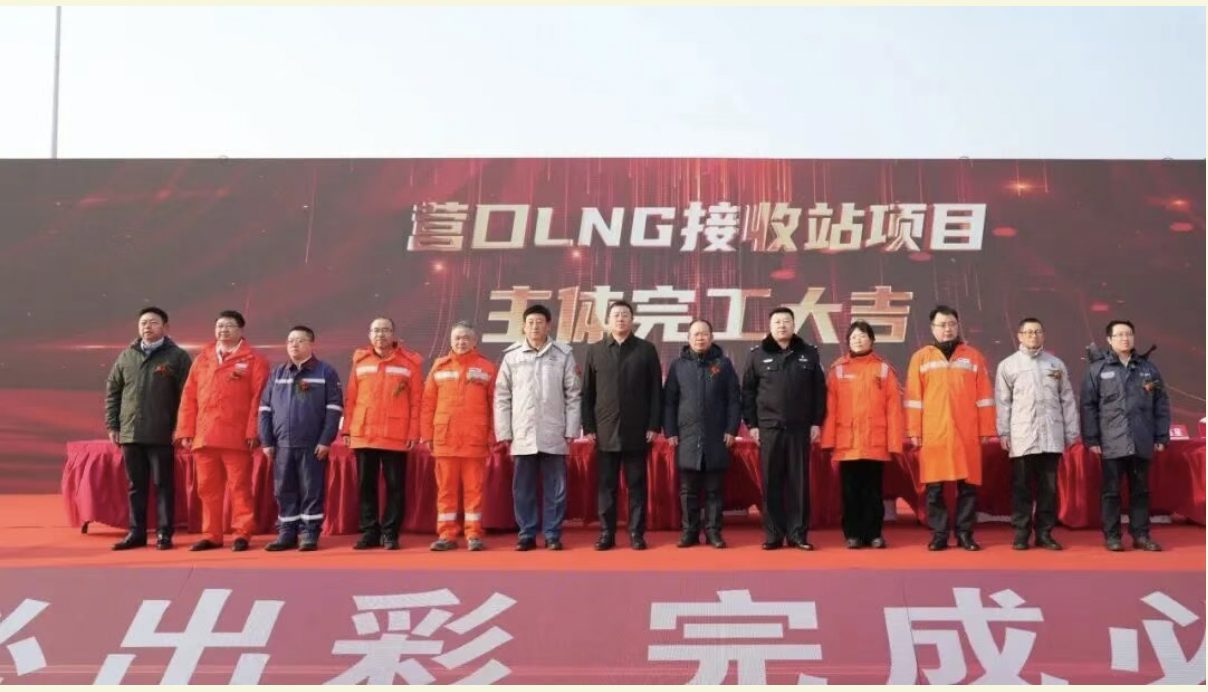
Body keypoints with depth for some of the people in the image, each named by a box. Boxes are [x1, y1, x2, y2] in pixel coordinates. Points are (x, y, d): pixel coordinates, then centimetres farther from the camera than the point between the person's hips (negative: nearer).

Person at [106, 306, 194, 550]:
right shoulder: (126, 356, 11)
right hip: (130, 434, 4)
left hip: (162, 435, -4)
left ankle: (164, 534, 8)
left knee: (163, 485, 1)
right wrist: (112, 425, 7)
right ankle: (137, 533, 19)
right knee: (136, 486, 11)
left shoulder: (177, 356, -2)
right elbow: (112, 391, 14)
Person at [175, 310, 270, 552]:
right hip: (204, 436, 5)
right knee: (207, 488, 8)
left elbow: (259, 398, -6)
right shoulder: (202, 359, 15)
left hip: (237, 437, -5)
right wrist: (186, 431, 4)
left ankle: (242, 534, 7)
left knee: (239, 487, 0)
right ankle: (211, 535, 17)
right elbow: (189, 396, 12)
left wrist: (253, 431, -12)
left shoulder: (254, 359, 2)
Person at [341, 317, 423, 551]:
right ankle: (369, 532, 17)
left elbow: (416, 400, -2)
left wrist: (413, 432, -6)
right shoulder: (360, 360, 8)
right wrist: (346, 428, 4)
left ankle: (390, 533, 13)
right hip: (363, 435, 3)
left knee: (394, 486, 3)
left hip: (396, 437, -2)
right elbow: (350, 397, 8)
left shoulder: (410, 361, 0)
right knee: (366, 486, 8)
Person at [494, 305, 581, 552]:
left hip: (554, 435, -1)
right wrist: (504, 432, 2)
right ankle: (527, 535, 17)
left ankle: (553, 535, 14)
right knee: (523, 488, 6)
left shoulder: (564, 354, 1)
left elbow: (573, 395, 3)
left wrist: (571, 430, -1)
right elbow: (502, 396, 6)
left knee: (555, 488, 5)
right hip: (522, 435, 1)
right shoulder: (512, 356, 4)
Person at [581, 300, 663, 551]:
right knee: (606, 484, 4)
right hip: (605, 431, 1)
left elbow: (656, 391, 2)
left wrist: (654, 425, -4)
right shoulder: (594, 351, 9)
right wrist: (588, 427, 1)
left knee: (636, 484, 4)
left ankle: (637, 533, 10)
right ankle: (607, 533, 11)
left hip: (637, 430, -1)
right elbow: (587, 392, 7)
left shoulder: (646, 349, 5)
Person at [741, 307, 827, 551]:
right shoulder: (757, 355, 4)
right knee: (771, 483, 2)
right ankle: (773, 535, 8)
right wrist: (751, 424, 0)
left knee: (799, 483, 3)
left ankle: (798, 534, 10)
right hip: (769, 428, 0)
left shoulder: (808, 353, 6)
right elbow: (747, 391, 5)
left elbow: (819, 390, 7)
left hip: (800, 428, 1)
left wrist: (817, 422, 1)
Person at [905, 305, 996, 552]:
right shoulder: (921, 357, 6)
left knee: (968, 485, 3)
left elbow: (984, 396, 7)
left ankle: (965, 534, 13)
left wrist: (986, 430, 3)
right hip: (933, 434, 0)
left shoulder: (973, 356, 9)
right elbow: (913, 397, 4)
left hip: (966, 434, 1)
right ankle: (939, 535, 9)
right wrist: (914, 431, -2)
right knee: (934, 488, 1)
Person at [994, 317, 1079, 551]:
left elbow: (1067, 400, 12)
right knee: (1022, 487, 2)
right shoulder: (1008, 365, 4)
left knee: (1049, 487, 6)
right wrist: (1003, 432, -4)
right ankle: (1021, 533, 8)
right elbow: (1003, 402, 2)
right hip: (1021, 437, -2)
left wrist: (1071, 432, 7)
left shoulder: (1056, 364, 11)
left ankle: (1045, 533, 13)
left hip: (1051, 436, 2)